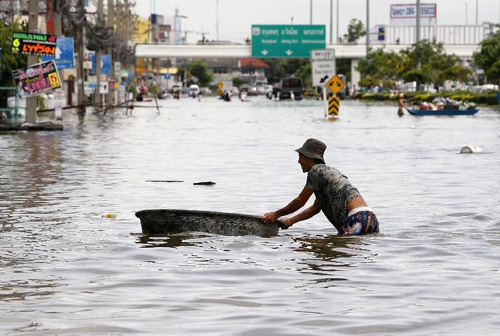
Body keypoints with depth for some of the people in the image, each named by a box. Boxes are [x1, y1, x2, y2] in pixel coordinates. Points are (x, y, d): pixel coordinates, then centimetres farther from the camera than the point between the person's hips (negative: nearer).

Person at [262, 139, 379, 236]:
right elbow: (315, 208, 33)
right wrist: (290, 221, 32)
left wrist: (276, 214, 16)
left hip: (358, 218, -9)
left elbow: (300, 201, 5)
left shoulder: (316, 171, 0)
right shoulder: (328, 171, 29)